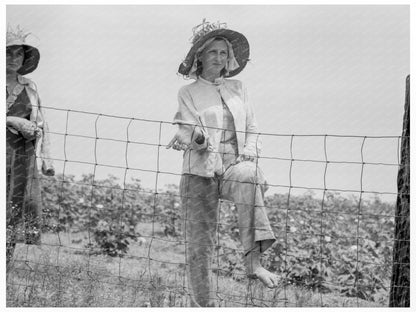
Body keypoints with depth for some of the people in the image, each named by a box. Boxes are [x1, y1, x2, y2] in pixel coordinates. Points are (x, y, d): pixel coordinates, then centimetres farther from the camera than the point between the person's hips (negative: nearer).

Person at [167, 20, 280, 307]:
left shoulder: (238, 89, 17)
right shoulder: (188, 93, 8)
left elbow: (252, 130, 17)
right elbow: (192, 133, -3)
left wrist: (248, 157, -1)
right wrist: (195, 138, -27)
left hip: (235, 165, 1)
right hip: (200, 172, -1)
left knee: (249, 177, -36)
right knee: (199, 245, -5)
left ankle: (254, 261, -40)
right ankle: (203, 305, 4)